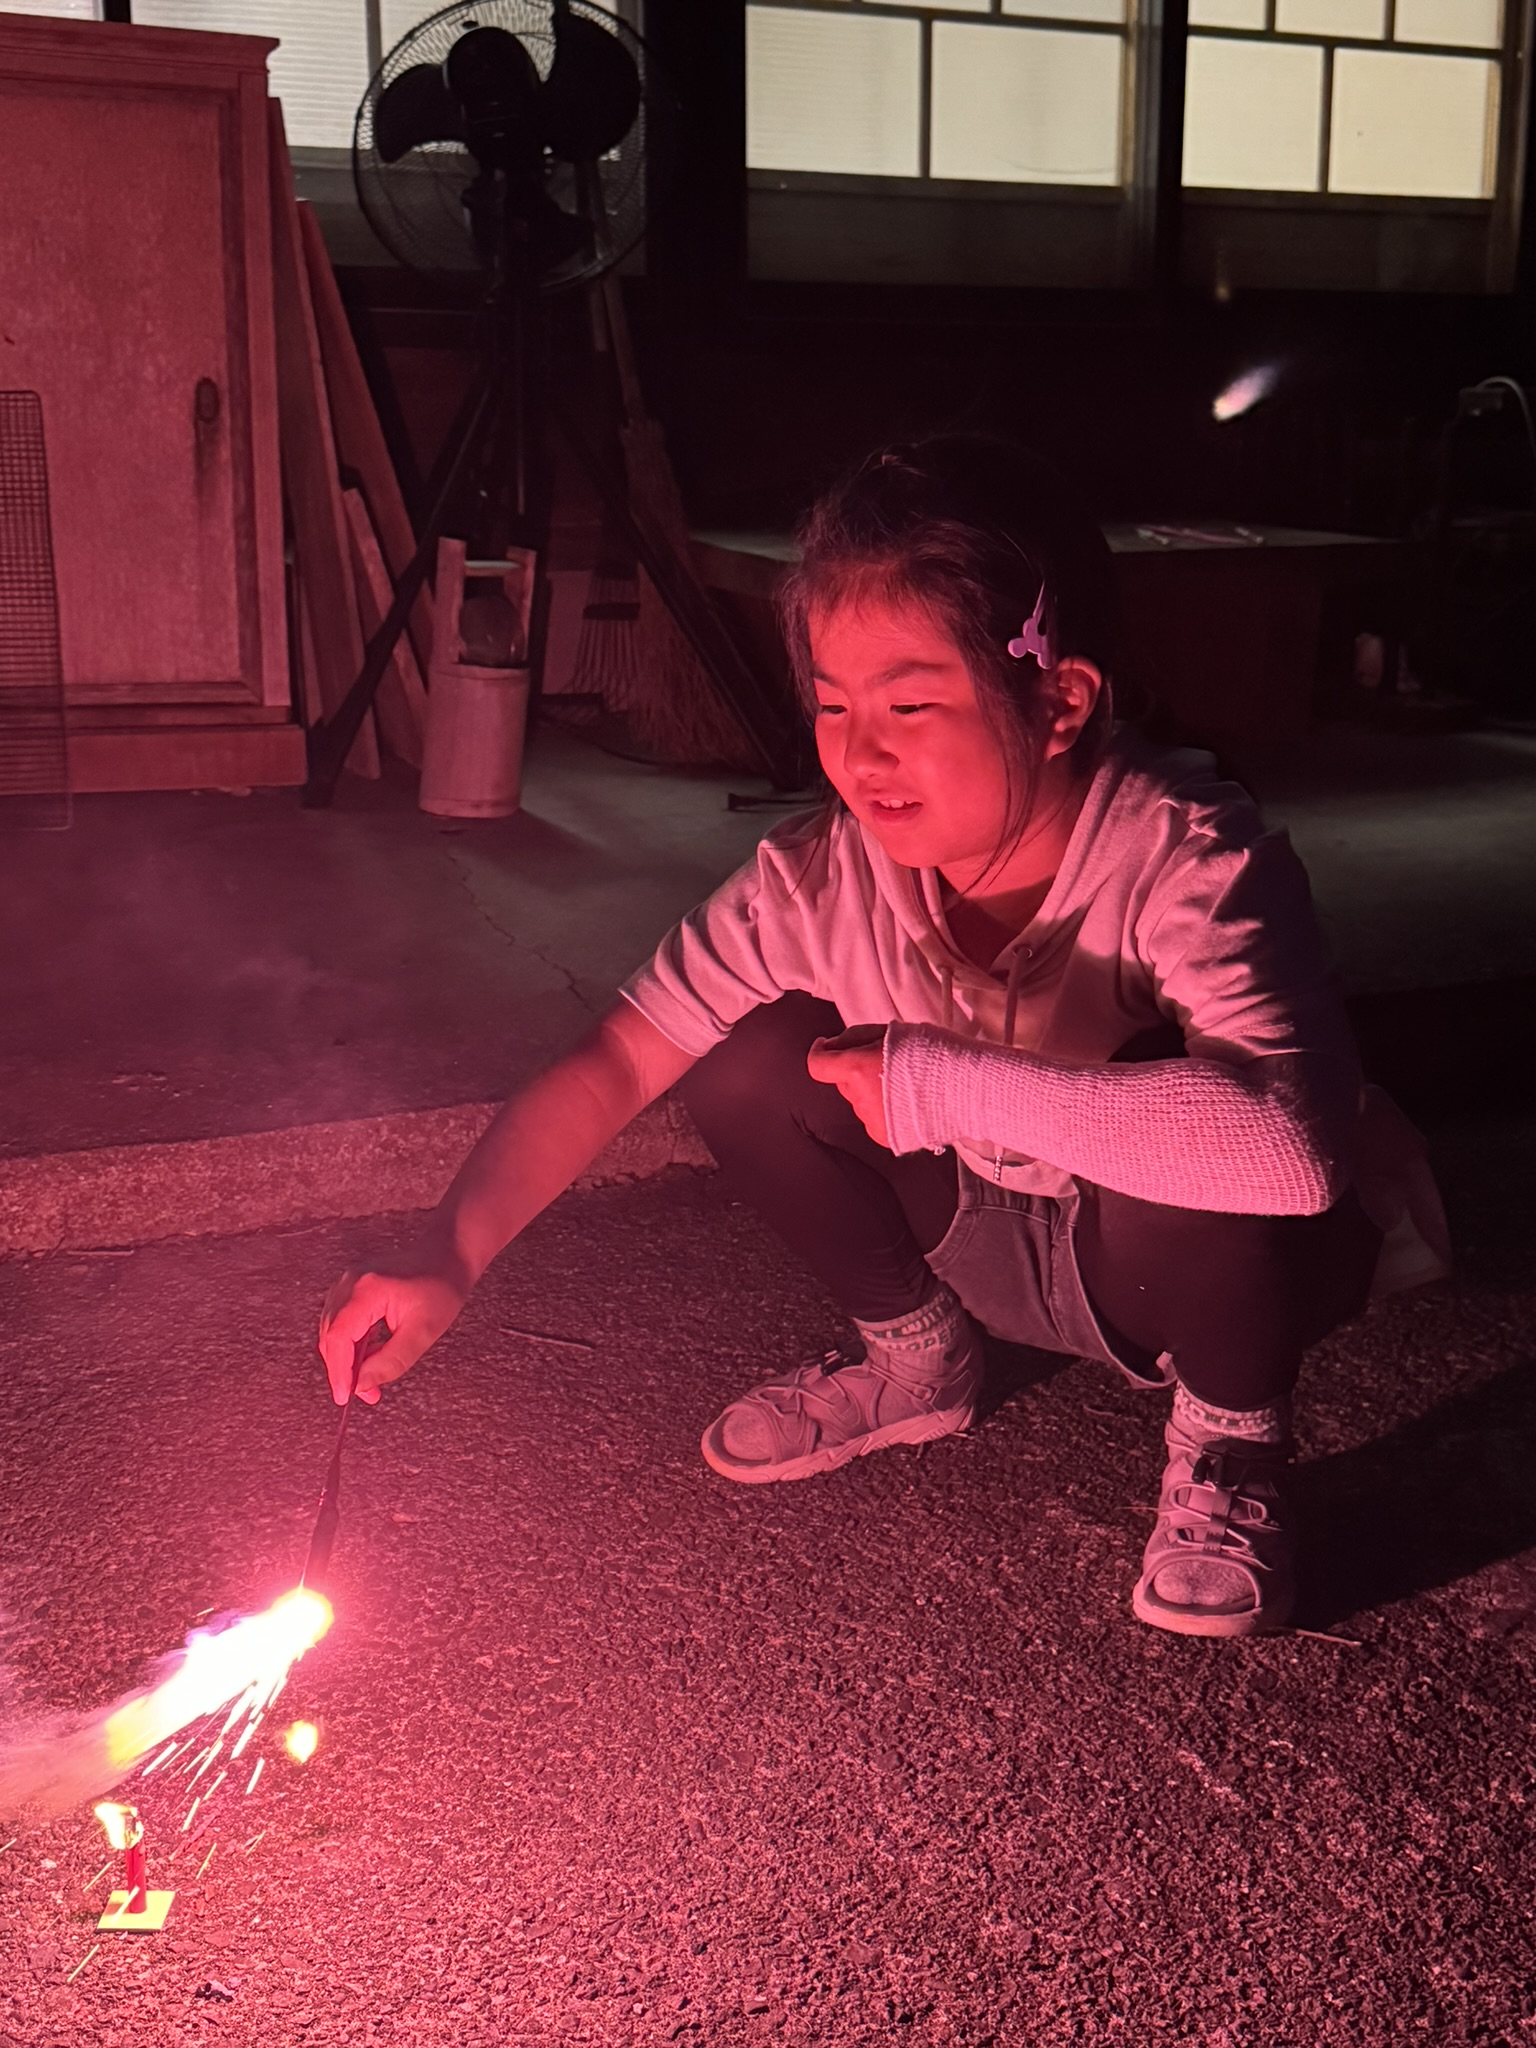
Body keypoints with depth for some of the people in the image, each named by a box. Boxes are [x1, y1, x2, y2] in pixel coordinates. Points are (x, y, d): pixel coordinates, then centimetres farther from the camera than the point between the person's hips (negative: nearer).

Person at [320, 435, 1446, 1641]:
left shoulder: (1194, 865, -34)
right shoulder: (822, 877, -20)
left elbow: (1293, 1146, -52)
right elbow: (610, 1068, -14)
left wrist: (943, 1082, -43)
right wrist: (446, 1264, -28)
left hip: (1192, 1260, -4)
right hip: (989, 1243, 4)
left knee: (1217, 1150, -38)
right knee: (751, 1066, -16)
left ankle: (1230, 1442, -3)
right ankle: (917, 1359, 12)